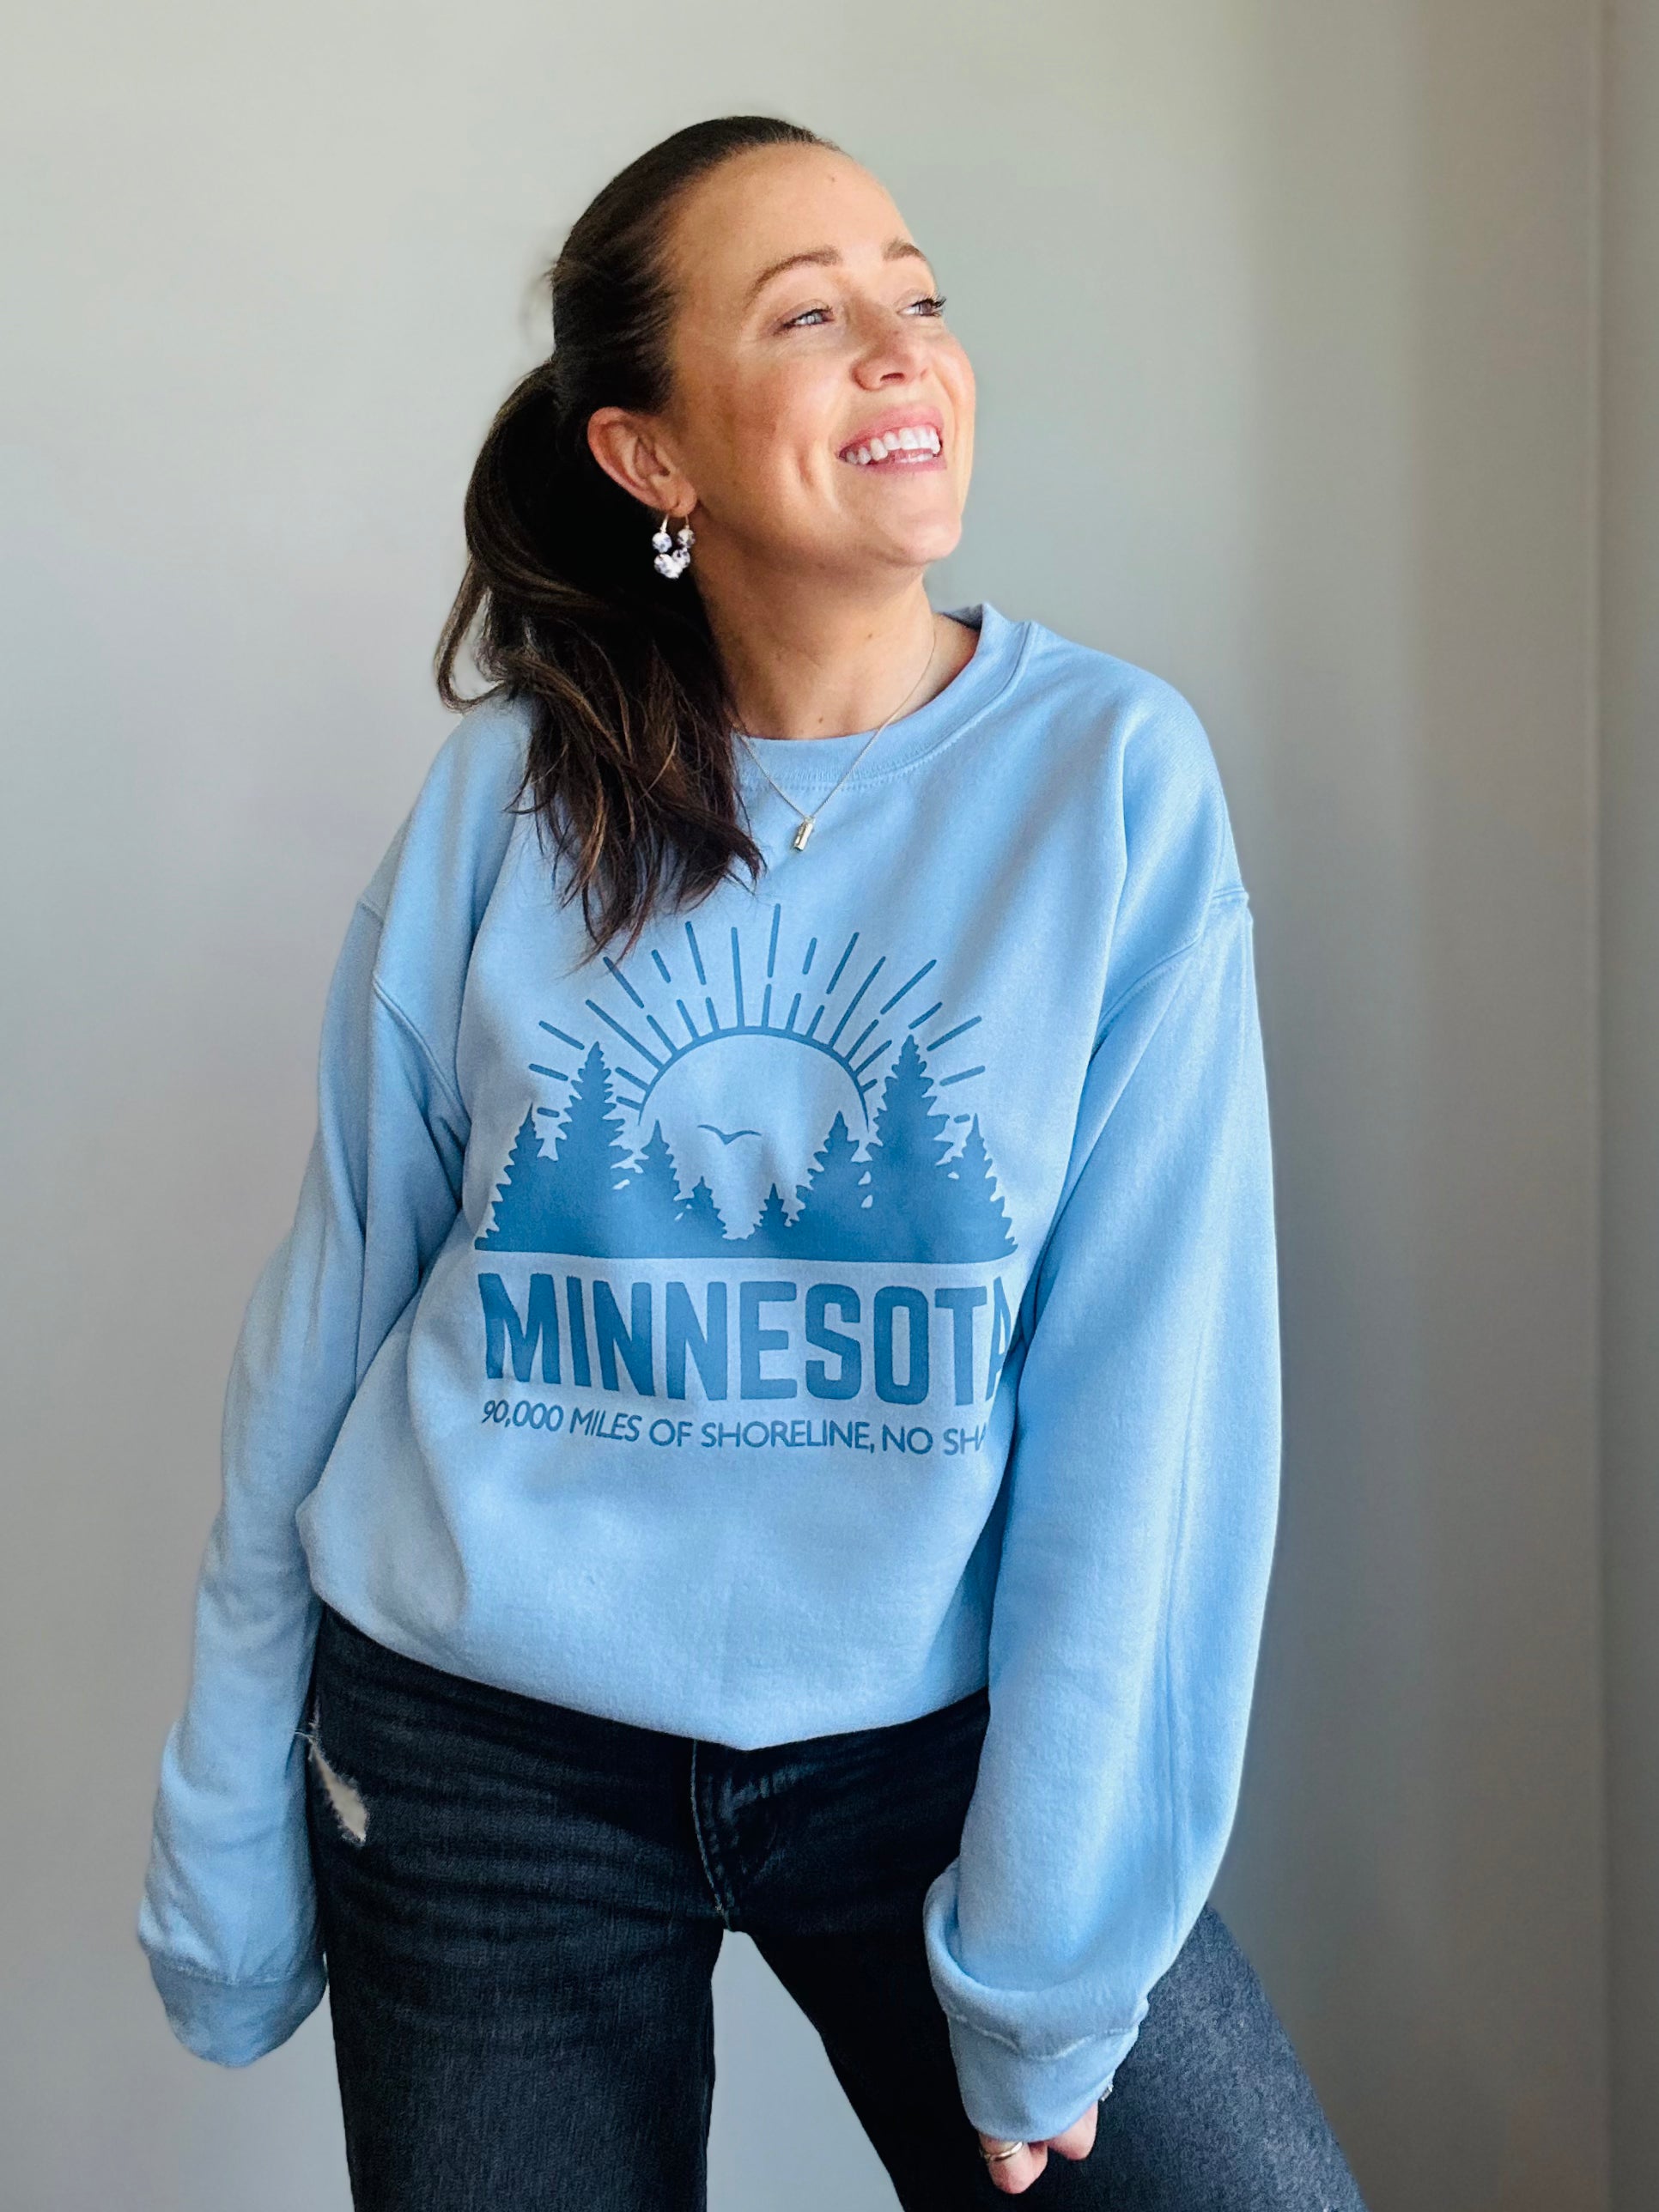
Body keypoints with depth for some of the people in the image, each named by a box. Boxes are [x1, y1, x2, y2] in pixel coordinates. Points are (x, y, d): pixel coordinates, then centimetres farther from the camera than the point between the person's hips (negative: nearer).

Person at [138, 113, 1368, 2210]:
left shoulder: (1114, 776, -9)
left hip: (932, 1735, 0)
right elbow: (334, 1303, 2)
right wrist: (233, 1833, 6)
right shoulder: (507, 798, -4)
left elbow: (1154, 1385, -12)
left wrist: (1056, 1924, -14)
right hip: (483, 1761, 1)